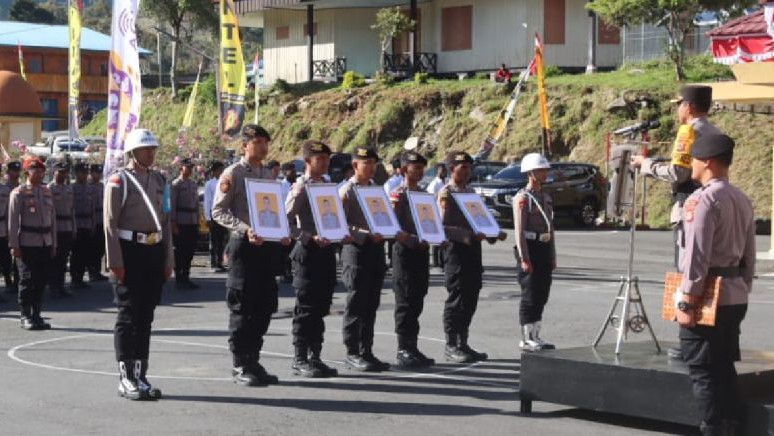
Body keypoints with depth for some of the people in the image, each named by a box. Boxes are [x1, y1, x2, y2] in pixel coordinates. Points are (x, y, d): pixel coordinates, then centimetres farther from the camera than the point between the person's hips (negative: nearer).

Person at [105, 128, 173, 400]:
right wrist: (115, 261, -15)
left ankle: (140, 375, 15)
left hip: (155, 252, 6)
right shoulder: (119, 180, -5)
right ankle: (126, 379, 1)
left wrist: (168, 260, 13)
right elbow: (110, 222, -9)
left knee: (146, 316, 9)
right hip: (130, 251, -6)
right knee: (128, 316, -3)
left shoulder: (159, 180, 14)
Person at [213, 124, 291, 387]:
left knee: (264, 306, 9)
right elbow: (219, 211, -9)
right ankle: (240, 366, 4)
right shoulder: (233, 174, -5)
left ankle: (253, 361, 19)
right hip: (243, 246, -6)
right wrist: (245, 230, -22)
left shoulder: (269, 175, 15)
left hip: (268, 246, 7)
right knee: (242, 308, -3)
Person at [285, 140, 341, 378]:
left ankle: (315, 357, 17)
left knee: (321, 307, 10)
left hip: (326, 251, 7)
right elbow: (287, 222, -15)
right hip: (308, 251, -7)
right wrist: (310, 237, -24)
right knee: (306, 308, -3)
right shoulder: (301, 188, -9)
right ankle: (300, 360, 3)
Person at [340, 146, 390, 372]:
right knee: (356, 303, -4)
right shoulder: (346, 191, -6)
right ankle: (352, 353, 2)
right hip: (356, 249, -7)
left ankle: (366, 352, 13)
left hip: (375, 249, 7)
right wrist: (367, 234, -21)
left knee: (371, 304, 8)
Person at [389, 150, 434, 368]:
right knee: (405, 302, -5)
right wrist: (414, 240, -25)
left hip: (421, 251, 7)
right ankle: (403, 351, -2)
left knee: (417, 301, 9)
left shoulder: (424, 195, 15)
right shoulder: (397, 195, -8)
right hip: (404, 251, -7)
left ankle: (412, 348, 15)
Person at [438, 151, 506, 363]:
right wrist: (468, 235, -26)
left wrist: (494, 234, 8)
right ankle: (451, 346, 1)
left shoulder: (471, 192, 18)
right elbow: (443, 226, -16)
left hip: (473, 249, 8)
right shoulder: (445, 194, -7)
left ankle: (463, 344, 16)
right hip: (456, 249, -8)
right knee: (456, 299, -5)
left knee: (470, 299, 9)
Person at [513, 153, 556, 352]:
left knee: (542, 296, 10)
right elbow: (519, 230, -15)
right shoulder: (522, 198, -10)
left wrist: (552, 257, 17)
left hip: (545, 248, 8)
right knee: (530, 296, -5)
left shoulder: (546, 197, 15)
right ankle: (526, 340, 1)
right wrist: (524, 259, -21)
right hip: (530, 248, -8)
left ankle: (535, 336, 18)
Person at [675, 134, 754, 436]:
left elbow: (697, 255, -19)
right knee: (725, 368, 17)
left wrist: (687, 301, -16)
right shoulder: (742, 200, 11)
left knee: (703, 372, -1)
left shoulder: (704, 199, -15)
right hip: (735, 297, 9)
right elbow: (749, 256, 15)